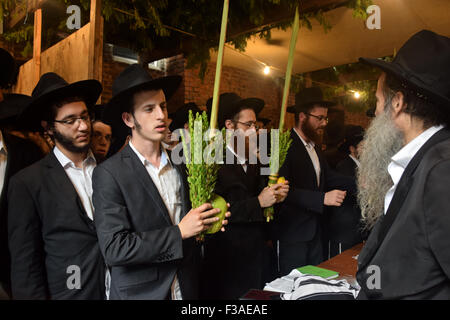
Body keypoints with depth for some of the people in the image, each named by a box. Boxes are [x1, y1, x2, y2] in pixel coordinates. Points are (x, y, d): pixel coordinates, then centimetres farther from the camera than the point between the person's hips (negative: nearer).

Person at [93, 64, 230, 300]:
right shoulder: (109, 174, -16)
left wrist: (206, 222, -8)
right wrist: (179, 232, -21)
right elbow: (113, 248, -21)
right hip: (139, 292, -4)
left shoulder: (180, 165, -1)